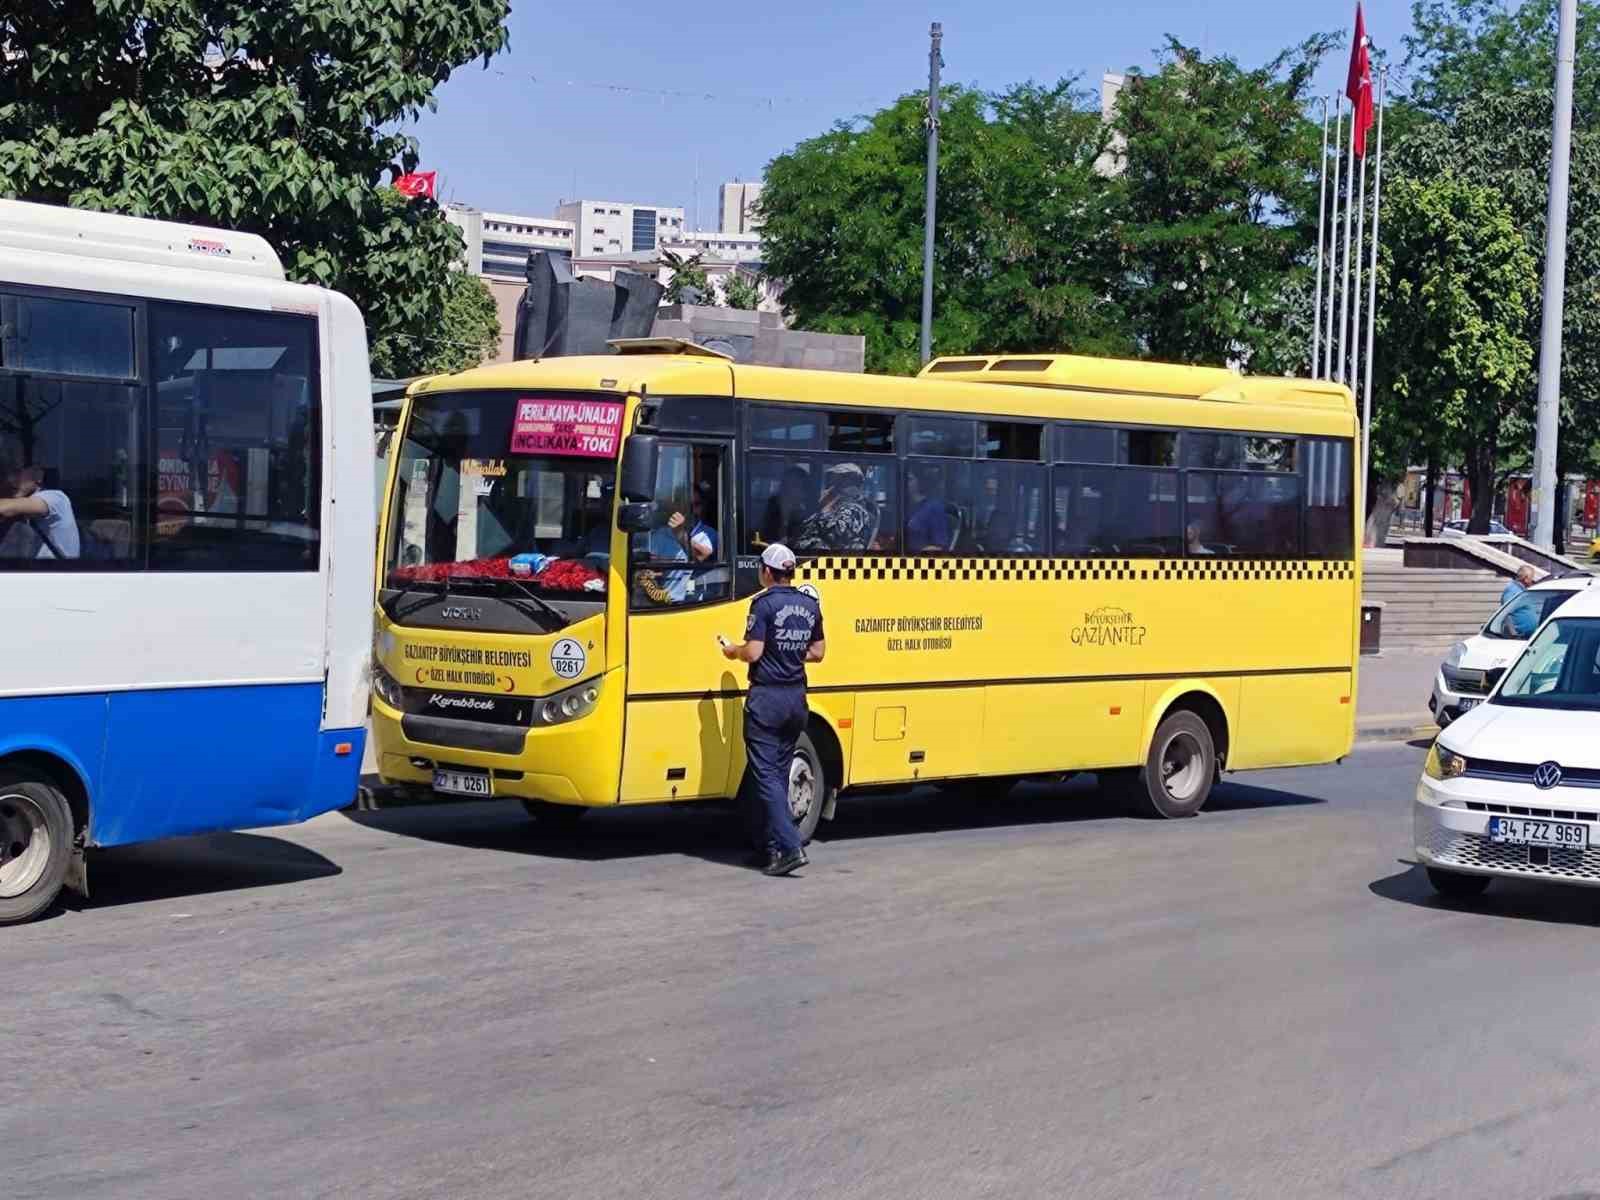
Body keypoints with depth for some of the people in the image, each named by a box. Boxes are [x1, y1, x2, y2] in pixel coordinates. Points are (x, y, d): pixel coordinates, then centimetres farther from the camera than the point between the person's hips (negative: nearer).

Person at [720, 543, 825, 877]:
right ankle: (770, 844, 18)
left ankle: (790, 846, -17)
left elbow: (753, 652, -16)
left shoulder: (764, 604, -11)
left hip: (767, 696, -7)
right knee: (779, 772, 16)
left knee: (765, 774, -6)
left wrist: (733, 650, 4)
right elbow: (817, 652, 13)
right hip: (797, 698, 7)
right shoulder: (810, 606, 8)